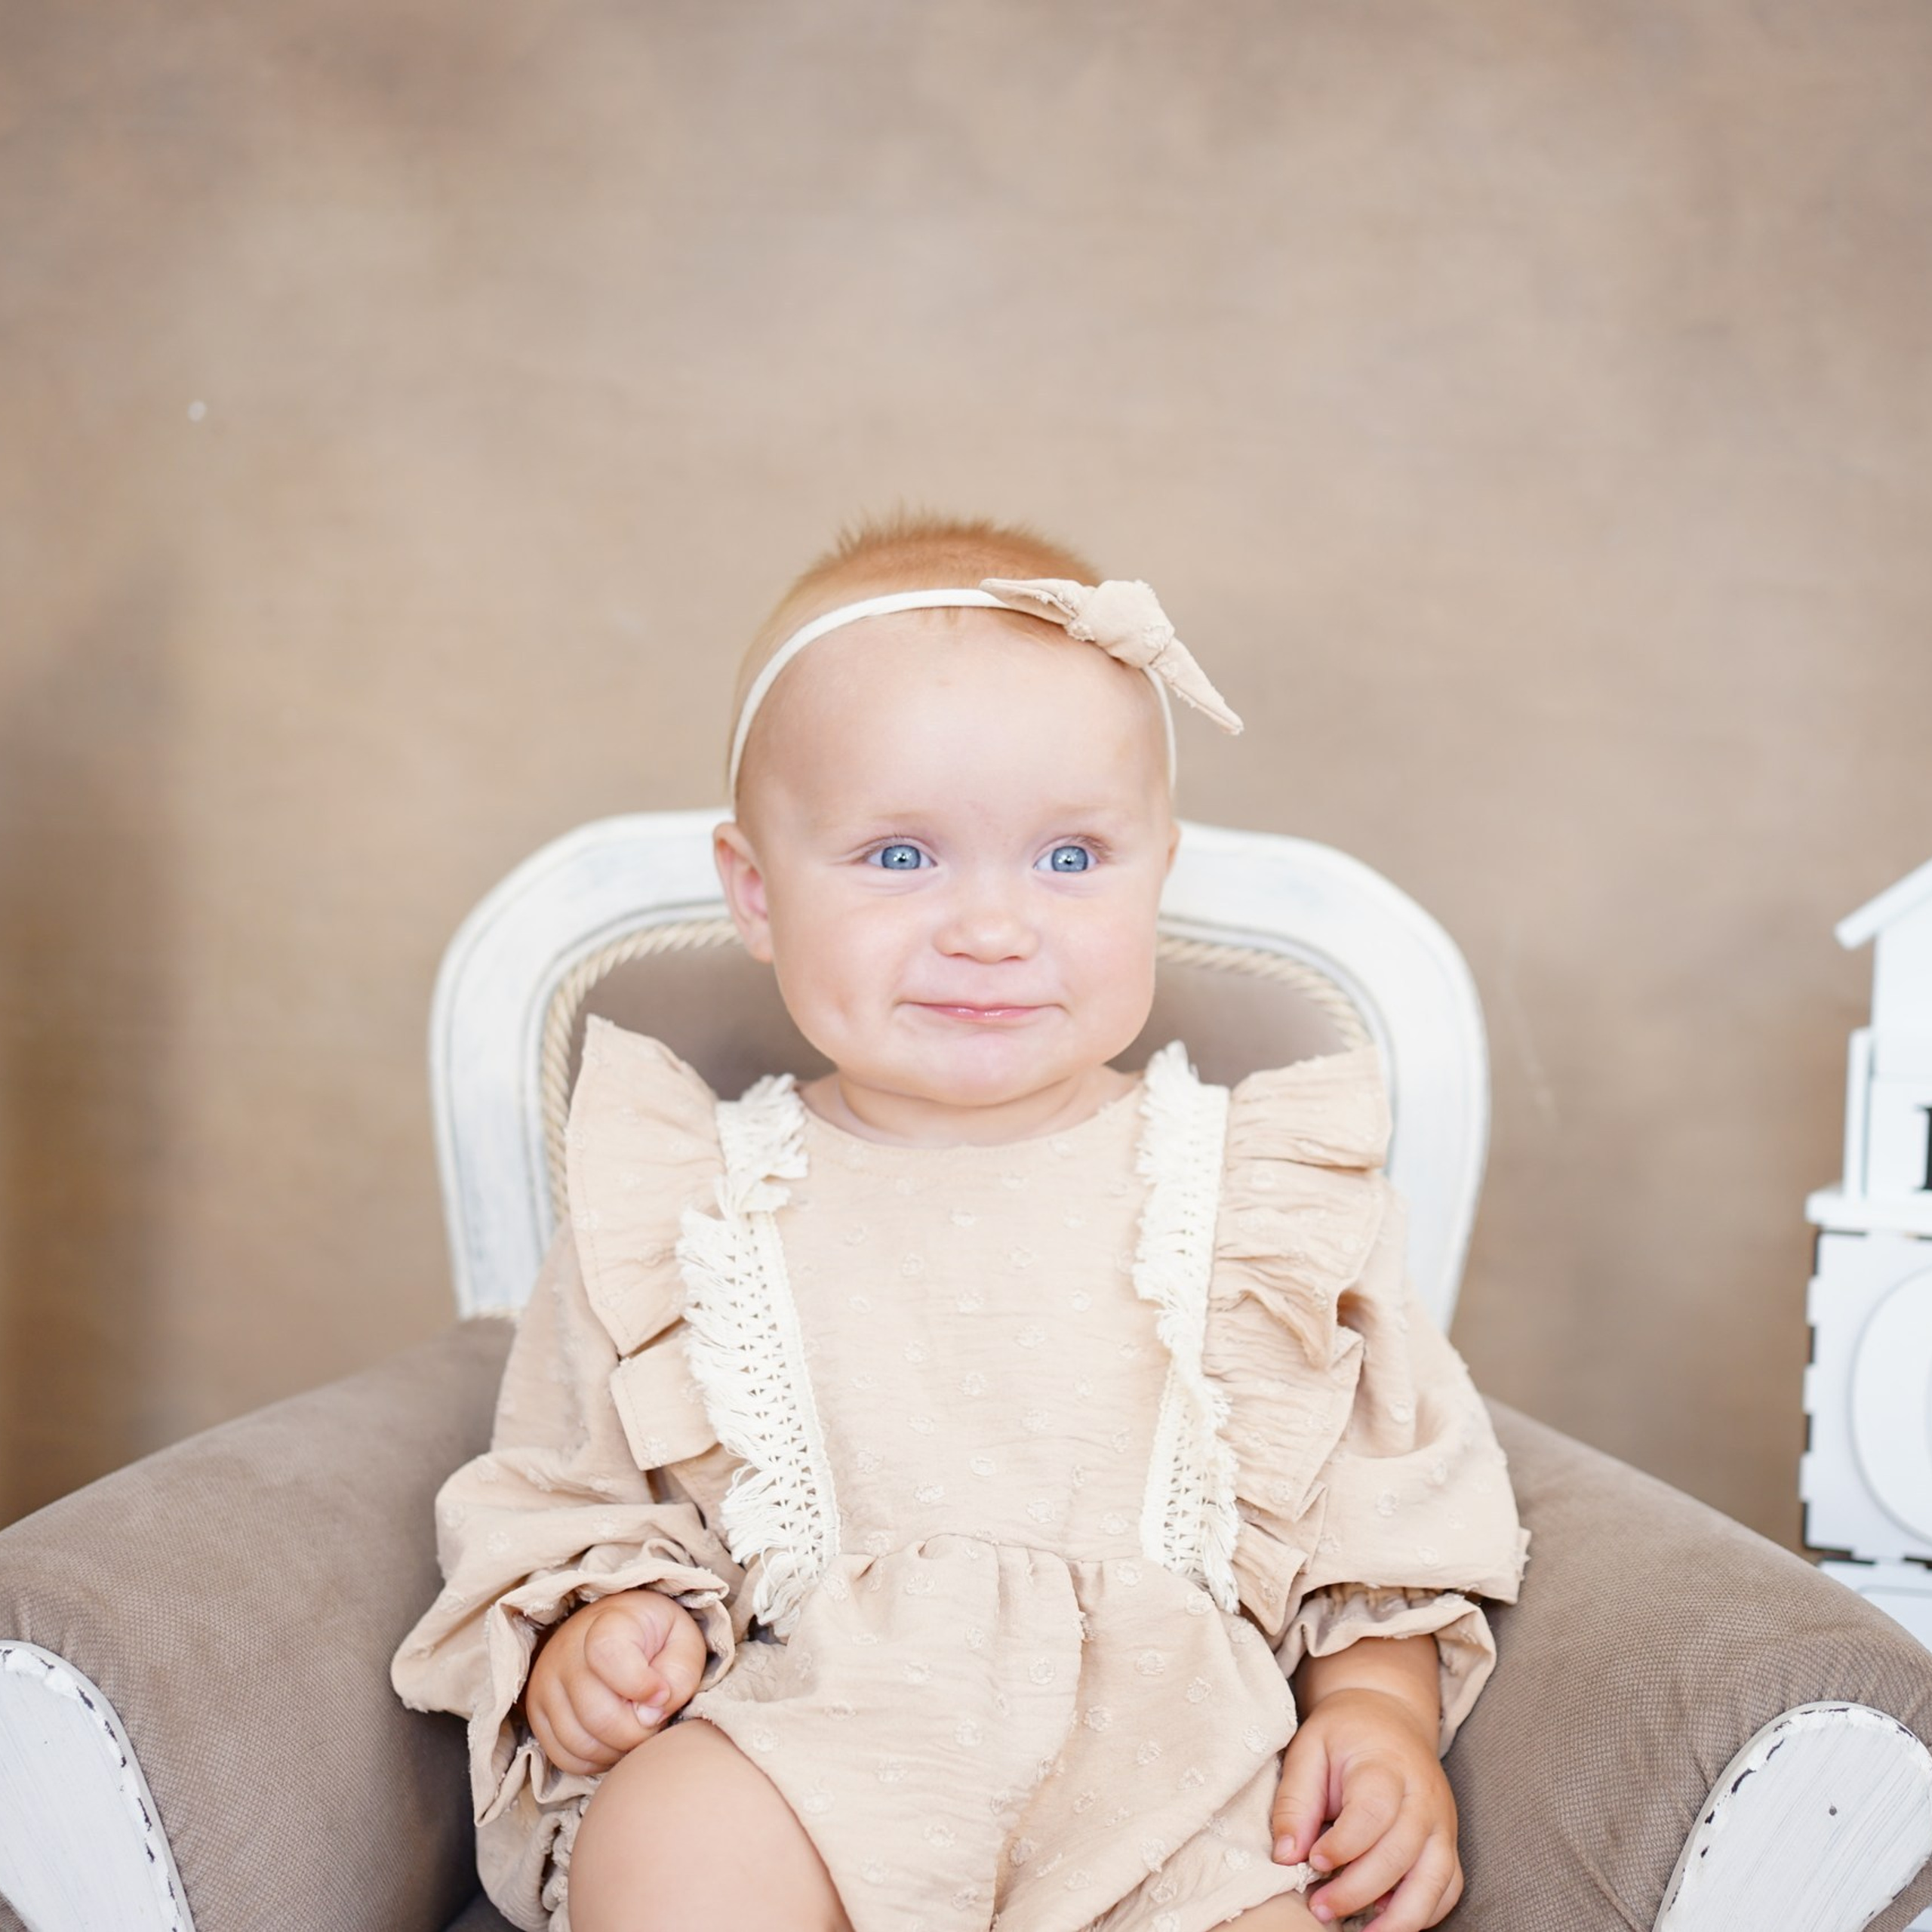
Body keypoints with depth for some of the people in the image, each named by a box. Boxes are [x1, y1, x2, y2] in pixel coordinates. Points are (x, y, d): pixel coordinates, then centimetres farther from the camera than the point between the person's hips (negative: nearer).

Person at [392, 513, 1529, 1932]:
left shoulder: (1269, 1198, 9)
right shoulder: (679, 1212, 8)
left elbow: (1395, 1508, 14)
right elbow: (563, 1491, 15)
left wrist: (1384, 1711, -2)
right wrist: (583, 1631, -4)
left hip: (1172, 1774, 1)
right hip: (805, 1746, 0)